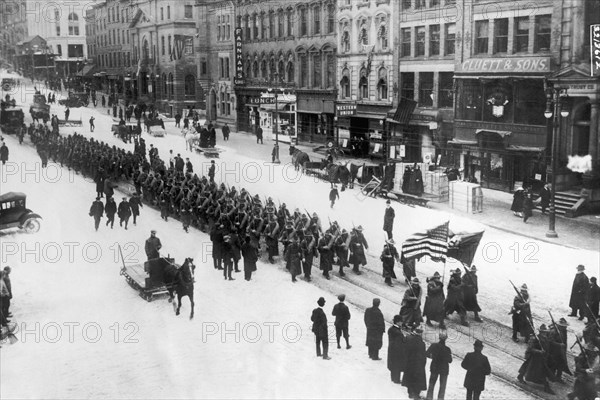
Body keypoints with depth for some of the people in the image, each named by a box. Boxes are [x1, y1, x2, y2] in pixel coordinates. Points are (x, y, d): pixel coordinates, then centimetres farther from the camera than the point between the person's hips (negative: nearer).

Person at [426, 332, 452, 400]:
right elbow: (450, 360, -11)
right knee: (442, 386, 12)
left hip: (434, 368, 2)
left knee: (431, 384, 16)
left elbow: (427, 354, -11)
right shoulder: (447, 349, -17)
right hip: (444, 369, -2)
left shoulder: (434, 346, -12)